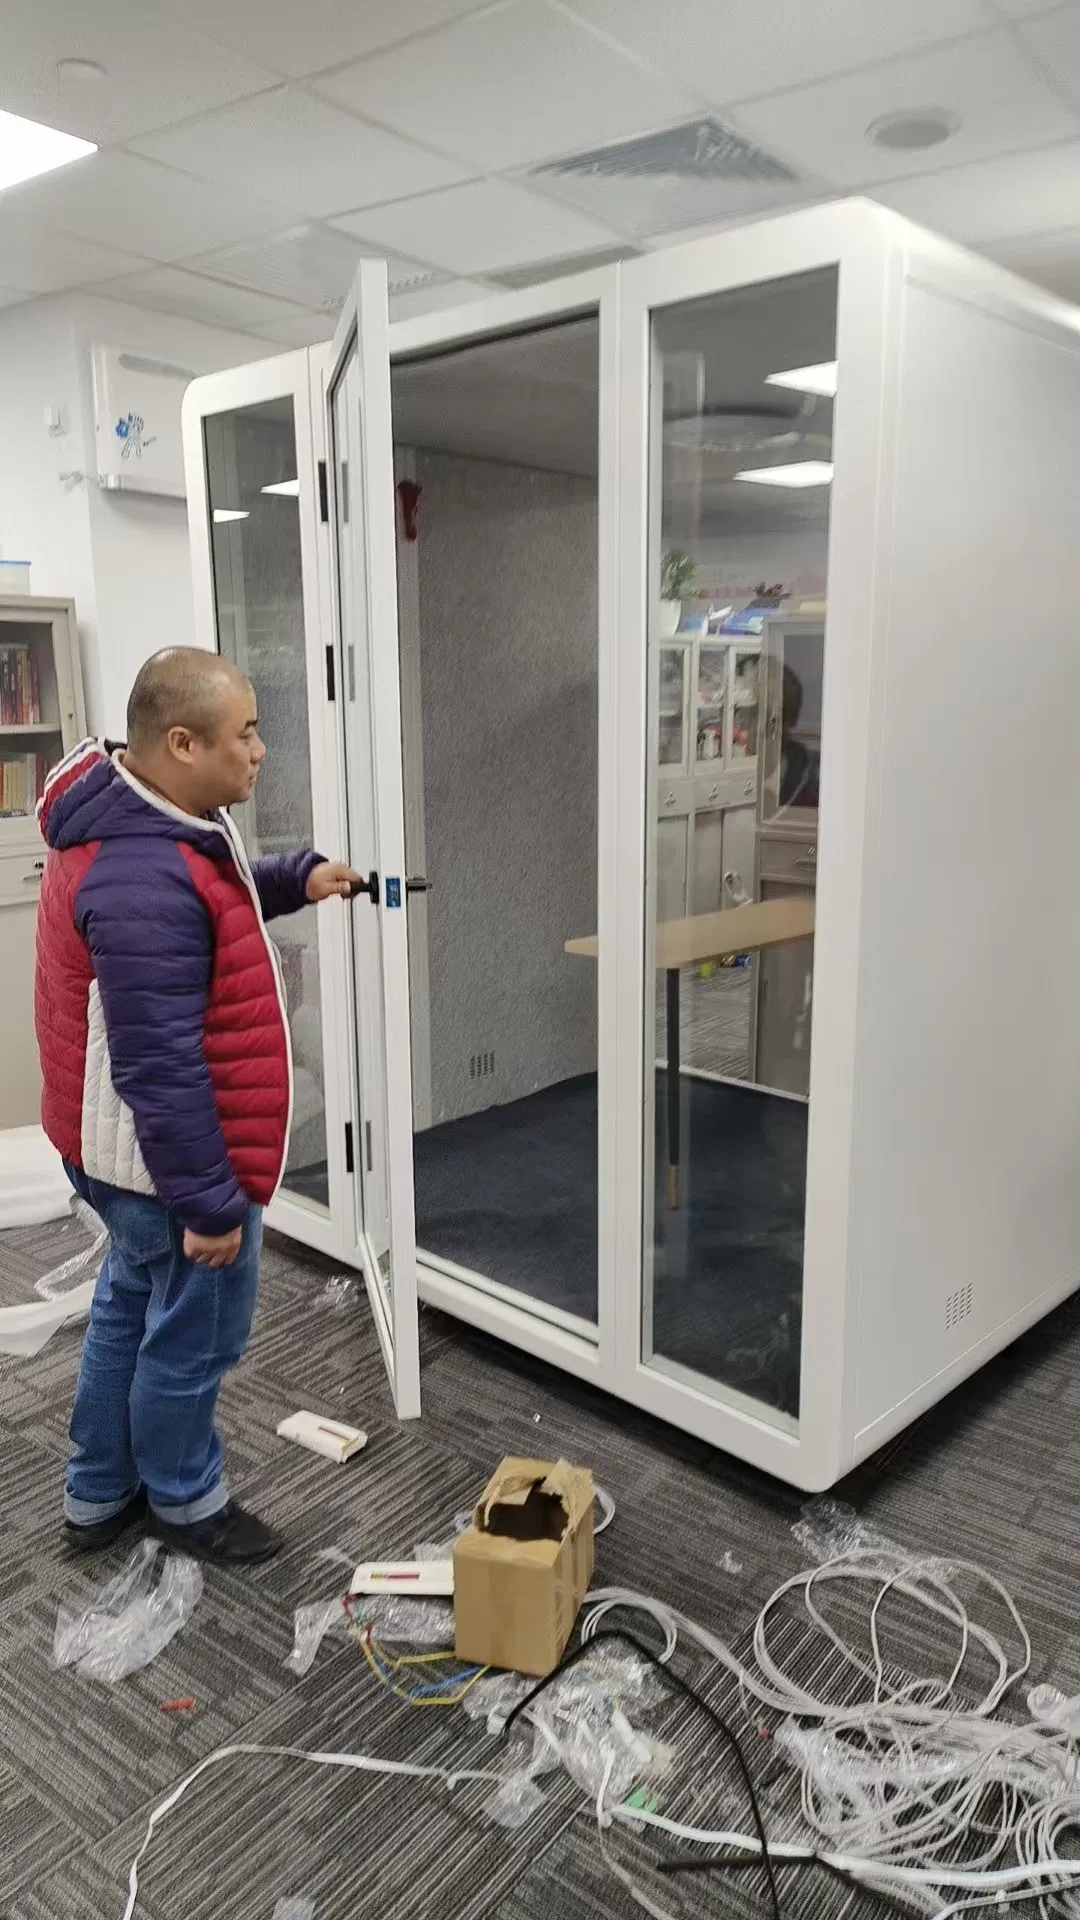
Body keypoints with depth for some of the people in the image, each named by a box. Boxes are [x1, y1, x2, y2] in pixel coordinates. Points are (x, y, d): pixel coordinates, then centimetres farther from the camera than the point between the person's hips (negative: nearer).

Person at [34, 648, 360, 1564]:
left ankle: (99, 1493, 44)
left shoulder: (144, 812, 1)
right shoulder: (142, 883, -33)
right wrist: (209, 1202, -23)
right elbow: (161, 1069, -30)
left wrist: (298, 878, 5)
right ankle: (184, 1498, 37)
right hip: (171, 1156, -11)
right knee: (193, 1333, 12)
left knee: (132, 1305, 25)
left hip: (129, 1148, 11)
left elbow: (216, 896, 21)